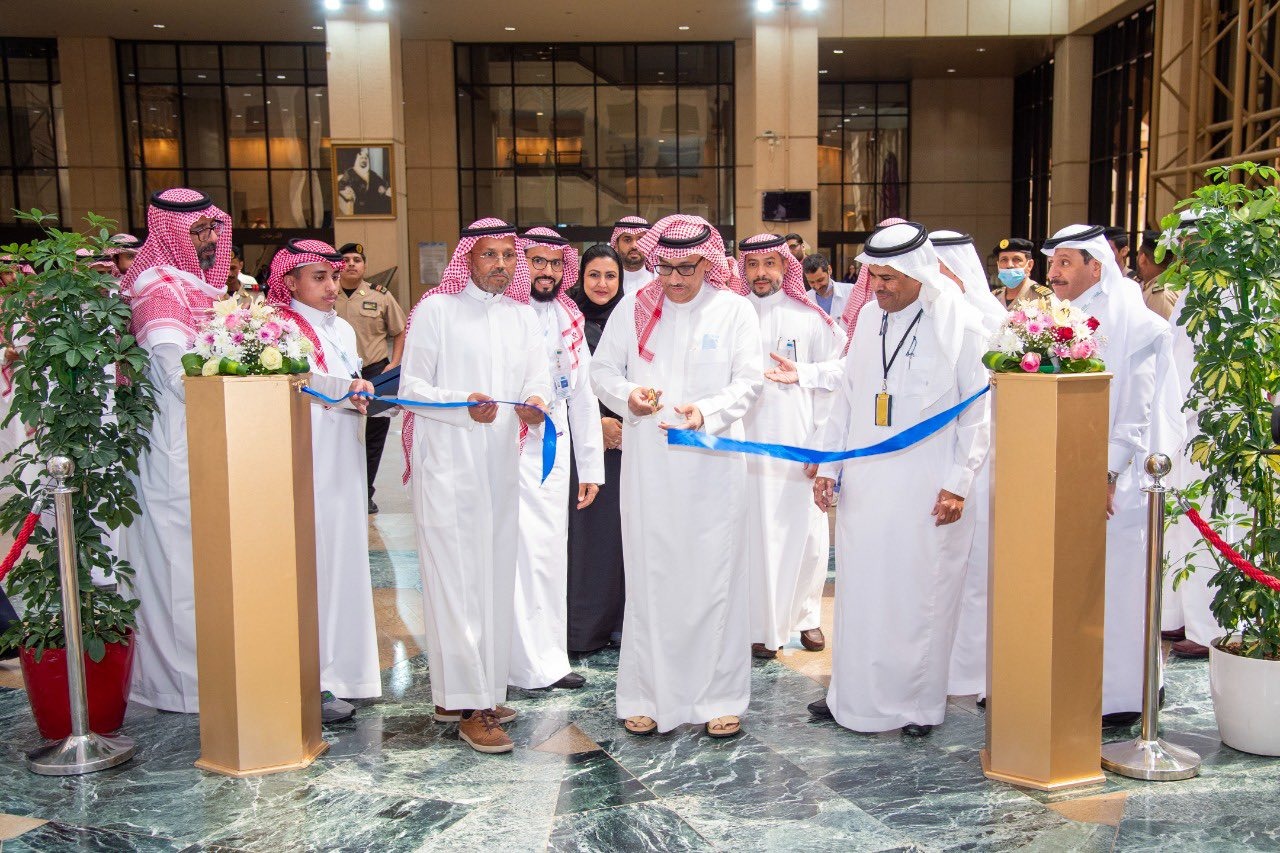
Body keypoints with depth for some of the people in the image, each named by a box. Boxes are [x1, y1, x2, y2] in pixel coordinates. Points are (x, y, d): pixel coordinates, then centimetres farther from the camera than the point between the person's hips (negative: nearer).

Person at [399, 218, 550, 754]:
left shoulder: (523, 316, 14)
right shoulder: (436, 309, -3)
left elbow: (538, 377, 6)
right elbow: (411, 384, -6)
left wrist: (536, 403, -17)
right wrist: (463, 405, -23)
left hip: (500, 464, 6)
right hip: (447, 463, -6)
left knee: (496, 577, 10)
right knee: (456, 579, -6)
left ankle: (468, 692, 23)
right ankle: (469, 706, 0)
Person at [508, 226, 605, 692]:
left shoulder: (570, 321, 15)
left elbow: (582, 397, 16)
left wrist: (591, 466, 14)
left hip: (554, 452, 6)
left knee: (550, 556, 10)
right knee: (521, 555, -7)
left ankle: (548, 657, 21)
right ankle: (535, 663, 3)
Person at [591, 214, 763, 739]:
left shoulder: (734, 310, 2)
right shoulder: (634, 307, 5)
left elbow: (749, 381, -2)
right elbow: (602, 370, 9)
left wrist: (705, 412, -20)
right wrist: (628, 396, -13)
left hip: (712, 464, -1)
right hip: (647, 465, 1)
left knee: (714, 577, 3)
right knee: (649, 577, 6)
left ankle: (719, 696, 15)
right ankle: (648, 696, 18)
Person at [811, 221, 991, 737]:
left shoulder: (961, 324, -7)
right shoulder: (870, 317, 8)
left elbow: (978, 412, -5)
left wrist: (958, 484, -10)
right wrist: (828, 465, 10)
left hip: (926, 490, -5)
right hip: (864, 483, 5)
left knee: (919, 594, 3)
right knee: (859, 589, 9)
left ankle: (918, 702, 20)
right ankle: (854, 695, 23)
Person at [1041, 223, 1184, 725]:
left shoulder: (1133, 326, -8)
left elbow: (1137, 410, -12)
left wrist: (1109, 474, -17)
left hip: (1111, 479, -6)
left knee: (1112, 584, 1)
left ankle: (1119, 697, 12)